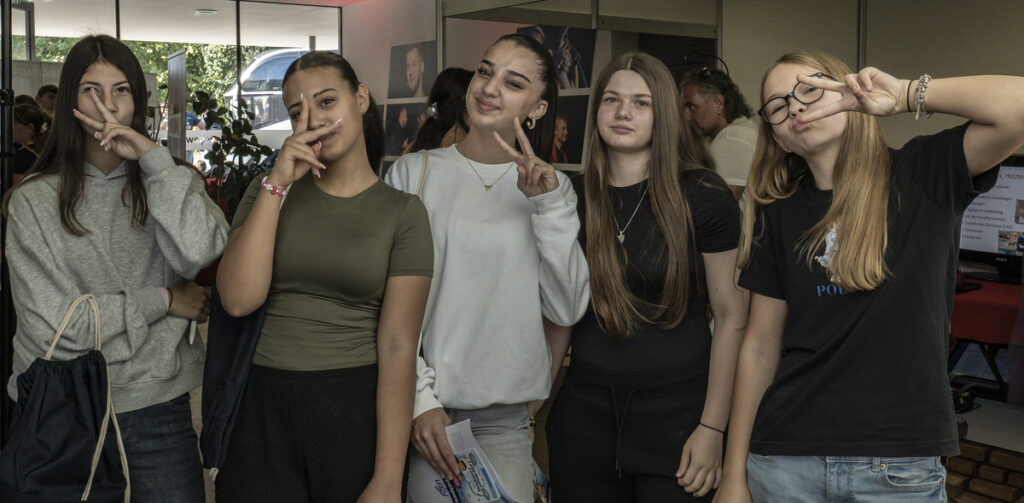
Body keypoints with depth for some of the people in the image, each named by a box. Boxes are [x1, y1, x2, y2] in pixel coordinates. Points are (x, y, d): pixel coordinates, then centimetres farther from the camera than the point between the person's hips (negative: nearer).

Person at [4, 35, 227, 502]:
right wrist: (163, 301, -7)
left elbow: (199, 252, -17)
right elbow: (48, 325, -9)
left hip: (159, 407, 1)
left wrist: (153, 157, -14)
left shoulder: (170, 181, 5)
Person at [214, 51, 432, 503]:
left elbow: (397, 347, -9)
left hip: (358, 412, -2)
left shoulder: (402, 212, -2)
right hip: (264, 410, 2)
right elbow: (238, 299, -8)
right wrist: (279, 182, -11)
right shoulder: (270, 190, 6)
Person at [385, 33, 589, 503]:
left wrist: (550, 207, -11)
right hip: (423, 410, -1)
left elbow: (567, 310, -3)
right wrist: (418, 397, -10)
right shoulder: (414, 172, 0)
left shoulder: (551, 187, 7)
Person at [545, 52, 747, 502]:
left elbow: (732, 317, -7)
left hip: (675, 417, -3)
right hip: (584, 415, 3)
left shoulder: (703, 196, -7)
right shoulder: (572, 197, 4)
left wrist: (712, 428, -11)